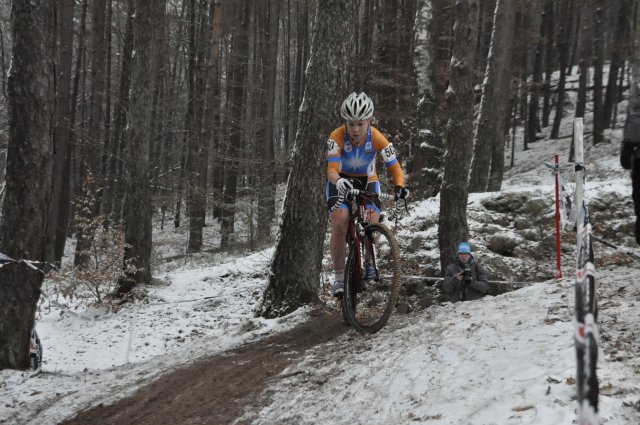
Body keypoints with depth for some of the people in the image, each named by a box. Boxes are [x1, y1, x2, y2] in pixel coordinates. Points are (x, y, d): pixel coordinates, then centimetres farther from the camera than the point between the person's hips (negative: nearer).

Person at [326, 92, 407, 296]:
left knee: (372, 224, -19)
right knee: (340, 224, -23)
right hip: (342, 182, -1)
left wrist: (399, 186, -42)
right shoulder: (337, 137, -28)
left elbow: (395, 167, -22)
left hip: (367, 181, 1)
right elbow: (332, 169, -36)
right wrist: (338, 181, -59)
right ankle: (339, 276, -11)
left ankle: (369, 263, 11)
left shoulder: (377, 138, -24)